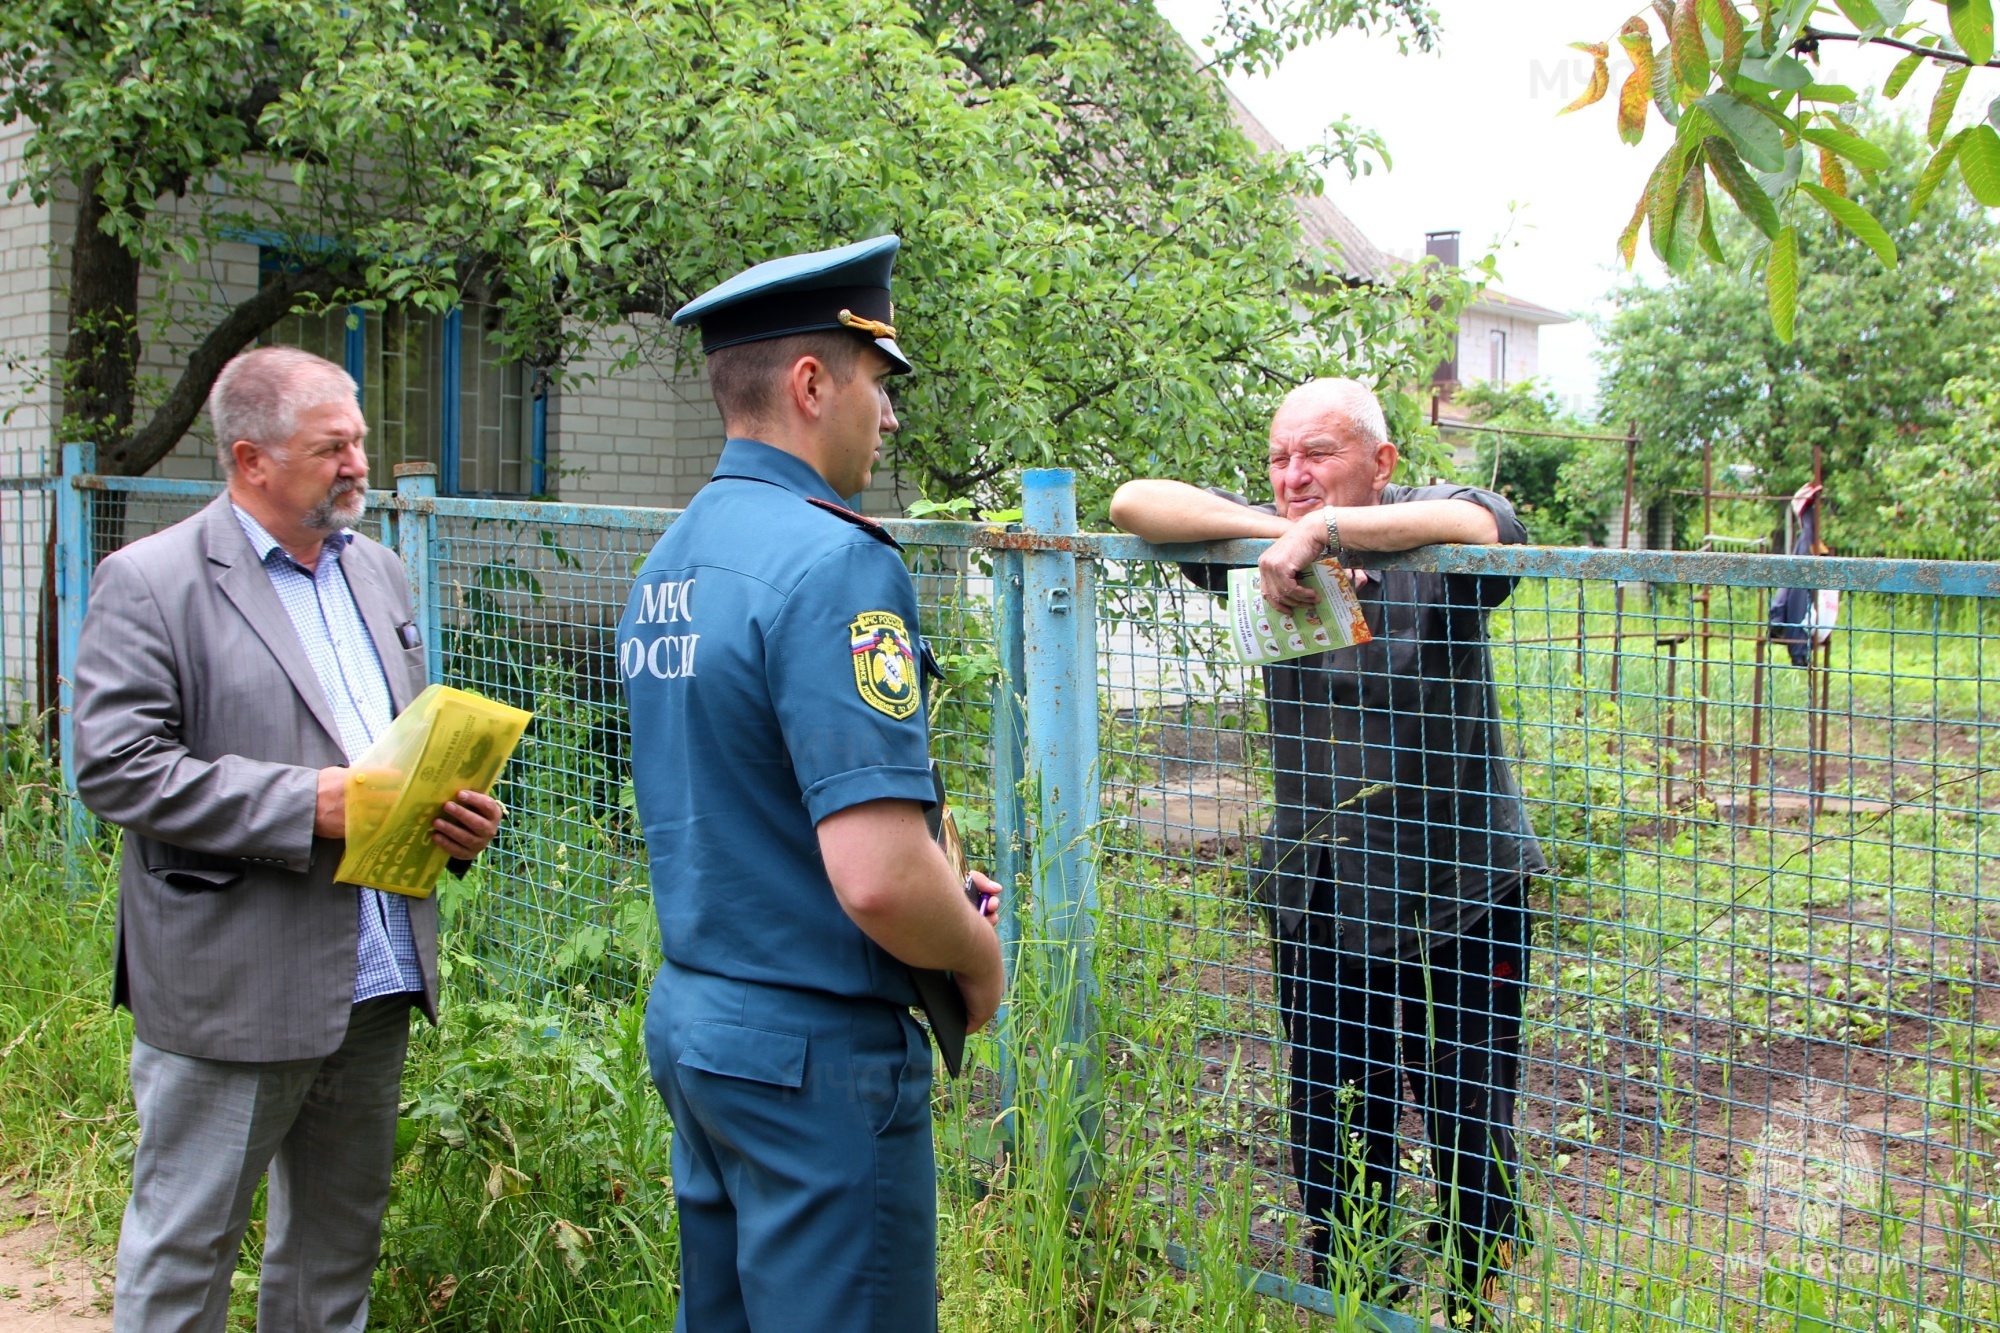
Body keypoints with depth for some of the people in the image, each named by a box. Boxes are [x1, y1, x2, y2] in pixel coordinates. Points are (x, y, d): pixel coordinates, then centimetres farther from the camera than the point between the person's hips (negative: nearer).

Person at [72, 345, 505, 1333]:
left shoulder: (375, 570, 13)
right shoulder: (149, 581, -8)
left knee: (339, 1244, 19)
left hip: (375, 985, 7)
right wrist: (303, 804, -22)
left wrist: (454, 812, -1)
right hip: (228, 992, -6)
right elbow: (114, 767, -16)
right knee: (182, 1250, 7)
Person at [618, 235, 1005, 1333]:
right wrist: (978, 956, -7)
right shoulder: (834, 562, -20)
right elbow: (877, 880, -28)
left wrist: (932, 880, 15)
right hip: (813, 1048, -9)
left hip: (688, 1017, 9)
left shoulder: (669, 562, 9)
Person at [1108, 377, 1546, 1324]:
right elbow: (1134, 503, -4)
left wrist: (1322, 529, -30)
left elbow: (1488, 524, -33)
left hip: (1459, 899, -3)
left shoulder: (1424, 548, -10)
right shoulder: (1269, 550, 2)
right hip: (1317, 901, 4)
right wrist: (1277, 531, -17)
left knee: (1470, 1129, 6)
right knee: (1334, 1131, 14)